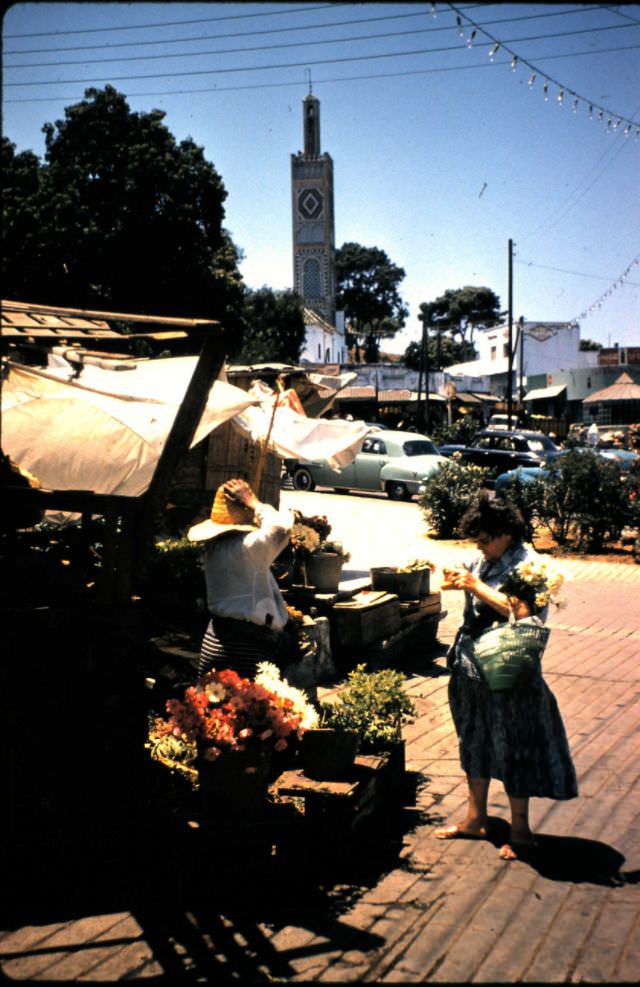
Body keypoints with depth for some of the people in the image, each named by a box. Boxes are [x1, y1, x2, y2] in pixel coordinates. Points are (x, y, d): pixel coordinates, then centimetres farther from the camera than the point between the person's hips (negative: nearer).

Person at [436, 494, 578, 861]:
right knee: (475, 743, 17)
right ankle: (476, 818, 33)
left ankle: (521, 832, 18)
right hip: (473, 669, 8)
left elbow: (521, 613, -29)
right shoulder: (485, 561, 6)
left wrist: (475, 585, -25)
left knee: (511, 750, 3)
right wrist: (459, 581, -1)